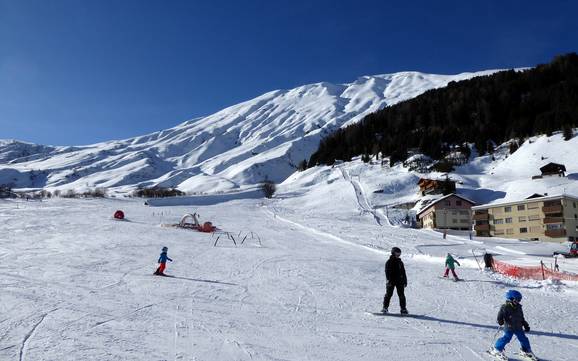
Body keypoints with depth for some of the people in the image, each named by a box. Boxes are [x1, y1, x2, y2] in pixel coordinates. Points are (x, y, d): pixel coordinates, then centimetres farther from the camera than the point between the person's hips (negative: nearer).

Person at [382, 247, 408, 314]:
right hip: (391, 281, -4)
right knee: (388, 294, -1)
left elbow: (403, 272, 17)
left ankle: (403, 309, 8)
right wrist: (389, 280, -19)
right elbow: (387, 272, -8)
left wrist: (405, 281, 13)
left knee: (401, 295, 1)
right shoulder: (389, 262, -2)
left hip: (399, 281, 4)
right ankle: (385, 307, 7)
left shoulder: (400, 262, 13)